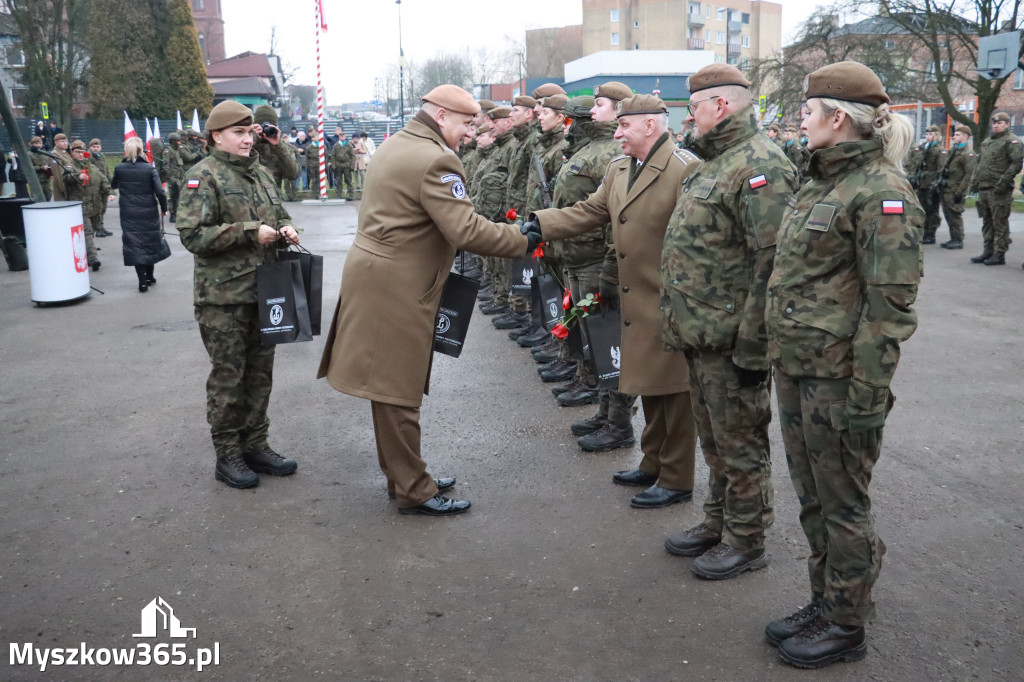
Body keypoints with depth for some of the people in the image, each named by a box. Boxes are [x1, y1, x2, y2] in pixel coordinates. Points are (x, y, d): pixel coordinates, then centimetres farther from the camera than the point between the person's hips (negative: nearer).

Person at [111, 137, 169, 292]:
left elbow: (113, 185, 14)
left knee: (134, 244, 4)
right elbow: (160, 192, -11)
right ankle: (149, 276, 29)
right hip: (149, 212, 0)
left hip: (129, 214, 0)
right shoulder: (149, 168, -9)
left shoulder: (119, 168, -4)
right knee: (151, 241, 18)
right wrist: (164, 208, 2)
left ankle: (142, 280, -1)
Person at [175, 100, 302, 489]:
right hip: (223, 296, -7)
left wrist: (285, 229, 1)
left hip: (263, 291, 7)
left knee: (260, 373, 13)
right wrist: (251, 233, -20)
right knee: (228, 377, 2)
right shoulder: (203, 177, -8)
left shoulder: (260, 173, 13)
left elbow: (280, 215, 25)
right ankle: (228, 455, 14)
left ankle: (255, 444, 26)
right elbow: (193, 235, -17)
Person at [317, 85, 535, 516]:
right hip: (396, 287, -10)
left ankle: (400, 474, 28)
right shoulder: (435, 160, -18)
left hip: (376, 274, 10)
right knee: (399, 389, -2)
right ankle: (412, 491, 10)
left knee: (392, 383, 16)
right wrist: (523, 241, -15)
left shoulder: (395, 145, 14)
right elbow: (466, 230, -24)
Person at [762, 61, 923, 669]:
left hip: (840, 378, -9)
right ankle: (825, 602, 36)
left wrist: (869, 395, -20)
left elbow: (890, 303, -19)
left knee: (843, 504, 6)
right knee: (814, 499, 19)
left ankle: (846, 627, 23)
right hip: (797, 368, 9)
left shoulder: (881, 191, -16)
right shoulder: (823, 181, 13)